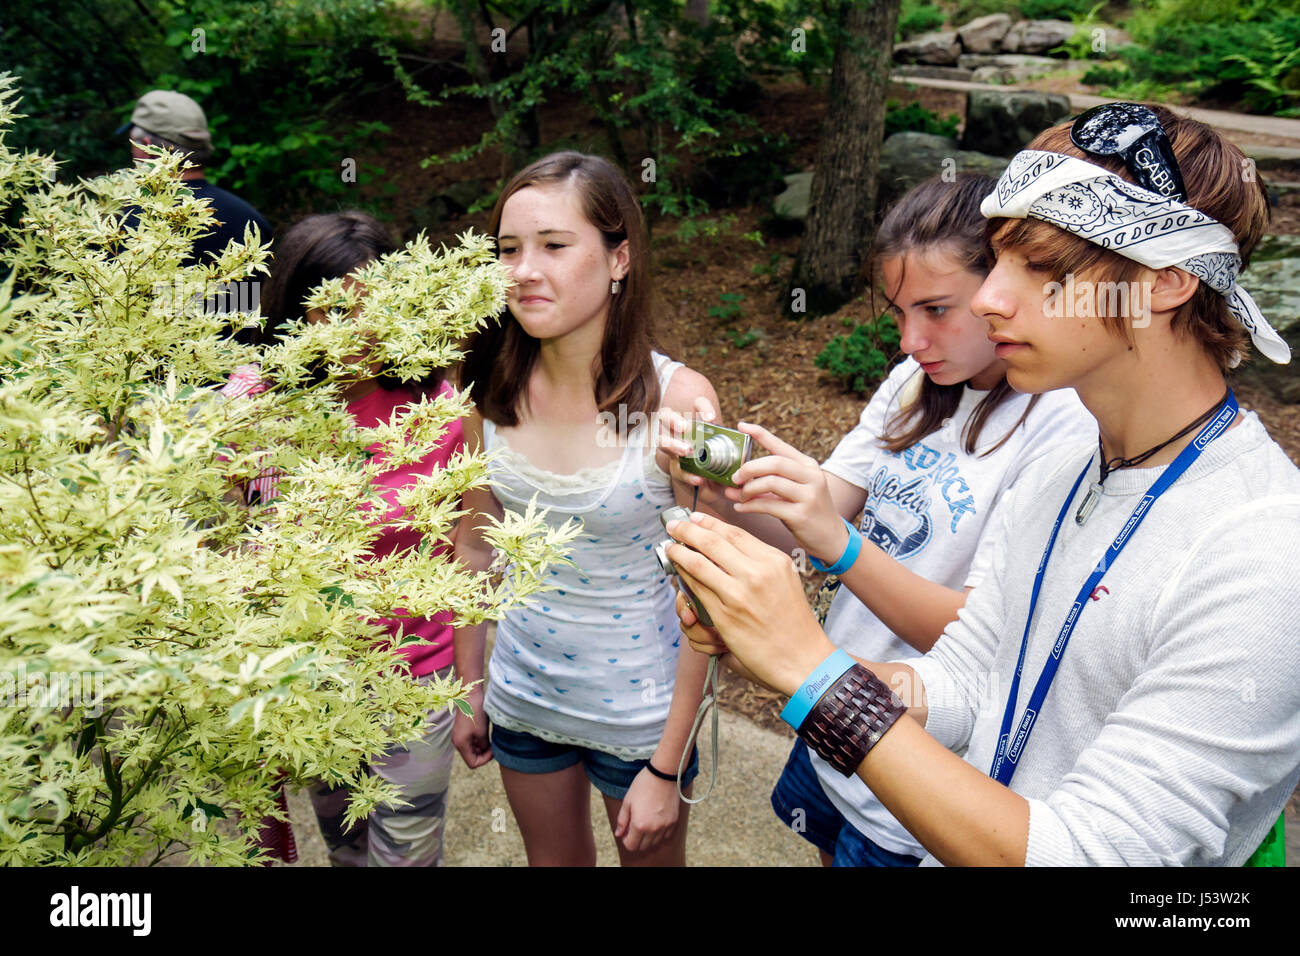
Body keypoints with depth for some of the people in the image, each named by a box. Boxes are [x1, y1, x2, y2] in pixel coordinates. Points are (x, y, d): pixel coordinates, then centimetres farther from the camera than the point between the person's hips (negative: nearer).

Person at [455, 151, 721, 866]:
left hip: (639, 709, -3)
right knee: (553, 859, 27)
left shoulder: (677, 400, -23)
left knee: (652, 857, 22)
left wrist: (666, 768, -12)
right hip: (522, 692, 4)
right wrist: (468, 690, 9)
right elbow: (478, 540, 3)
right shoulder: (493, 389, -10)